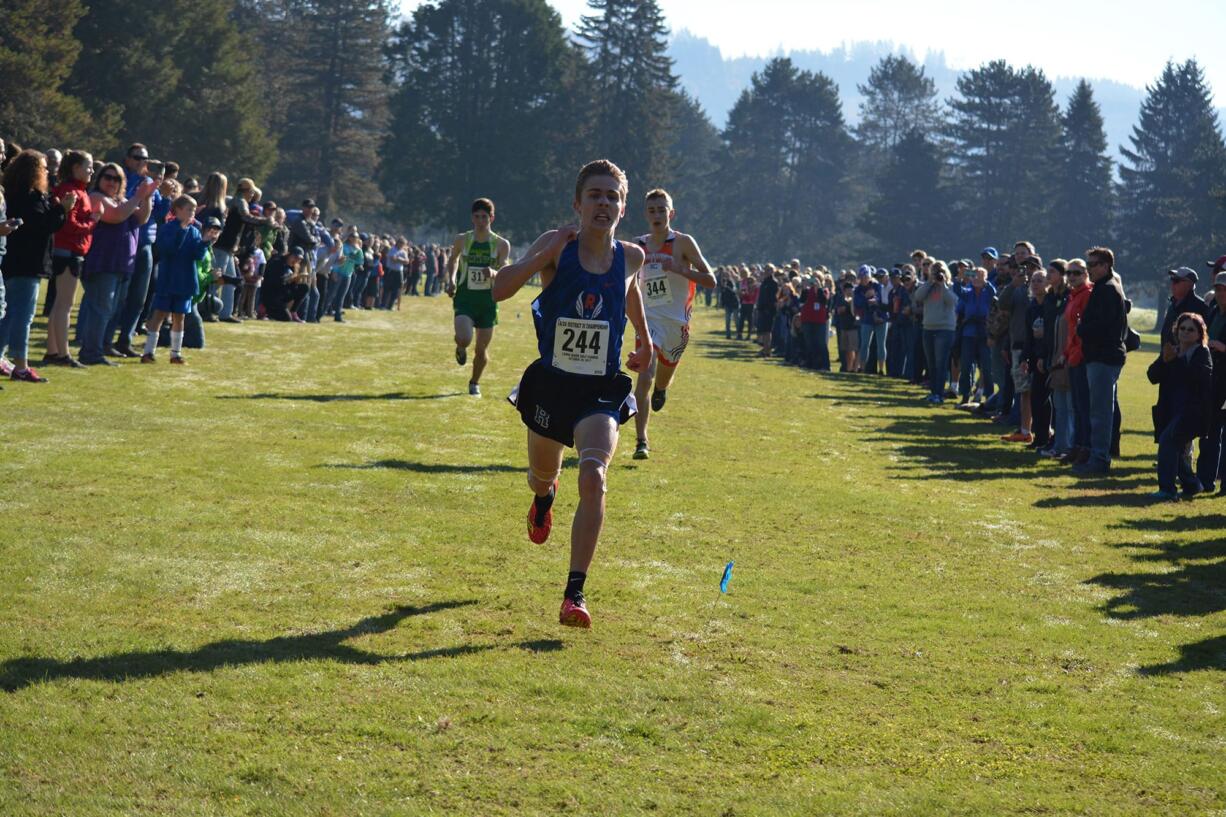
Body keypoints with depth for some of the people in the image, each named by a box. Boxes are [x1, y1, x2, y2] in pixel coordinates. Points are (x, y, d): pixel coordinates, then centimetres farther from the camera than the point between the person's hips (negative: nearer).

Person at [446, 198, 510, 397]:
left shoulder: (501, 245, -2)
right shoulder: (462, 240, 1)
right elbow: (453, 261, 19)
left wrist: (493, 273, -28)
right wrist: (451, 279, 3)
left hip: (488, 300, 1)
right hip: (465, 298, -1)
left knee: (482, 349, 5)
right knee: (464, 339, -24)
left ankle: (475, 383, 32)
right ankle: (460, 347, 15)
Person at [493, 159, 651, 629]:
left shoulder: (631, 257, -1)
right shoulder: (556, 246, -10)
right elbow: (499, 290, -23)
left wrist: (643, 338, 31)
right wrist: (543, 256, -31)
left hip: (602, 391, 0)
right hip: (551, 382, 0)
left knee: (593, 478, -24)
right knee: (542, 474, 23)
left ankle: (575, 595, -23)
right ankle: (545, 497, 65)